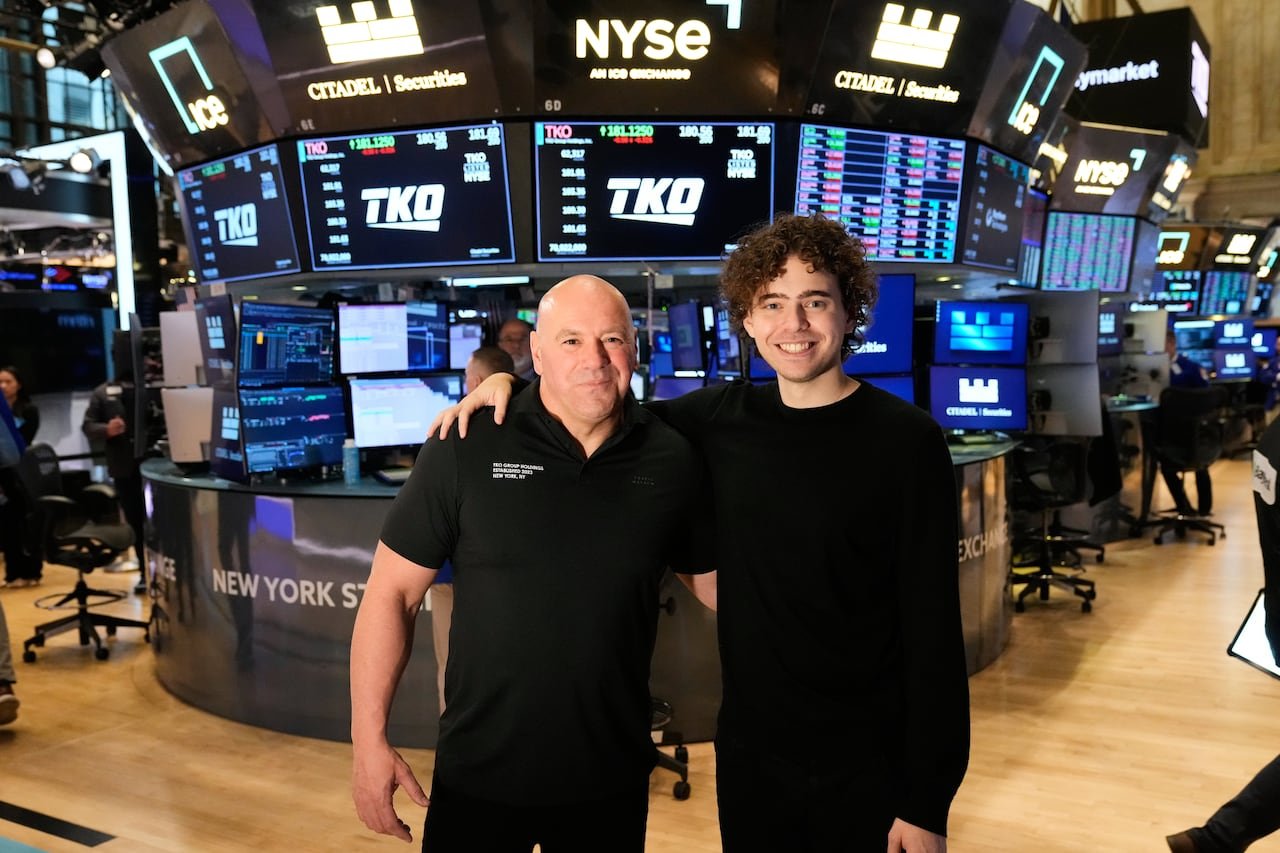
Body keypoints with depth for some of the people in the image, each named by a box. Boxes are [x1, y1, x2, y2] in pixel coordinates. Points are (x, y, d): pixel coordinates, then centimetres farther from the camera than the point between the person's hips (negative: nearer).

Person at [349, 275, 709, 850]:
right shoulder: (465, 447, -11)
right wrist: (369, 740, -8)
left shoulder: (673, 461, -5)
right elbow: (392, 591, -6)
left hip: (613, 781, 2)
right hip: (478, 778, -1)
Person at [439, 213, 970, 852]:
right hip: (747, 753, 4)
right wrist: (512, 383, 0)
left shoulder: (906, 441, -12)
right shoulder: (721, 416, -1)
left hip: (869, 769, -3)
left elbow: (933, 630, -12)